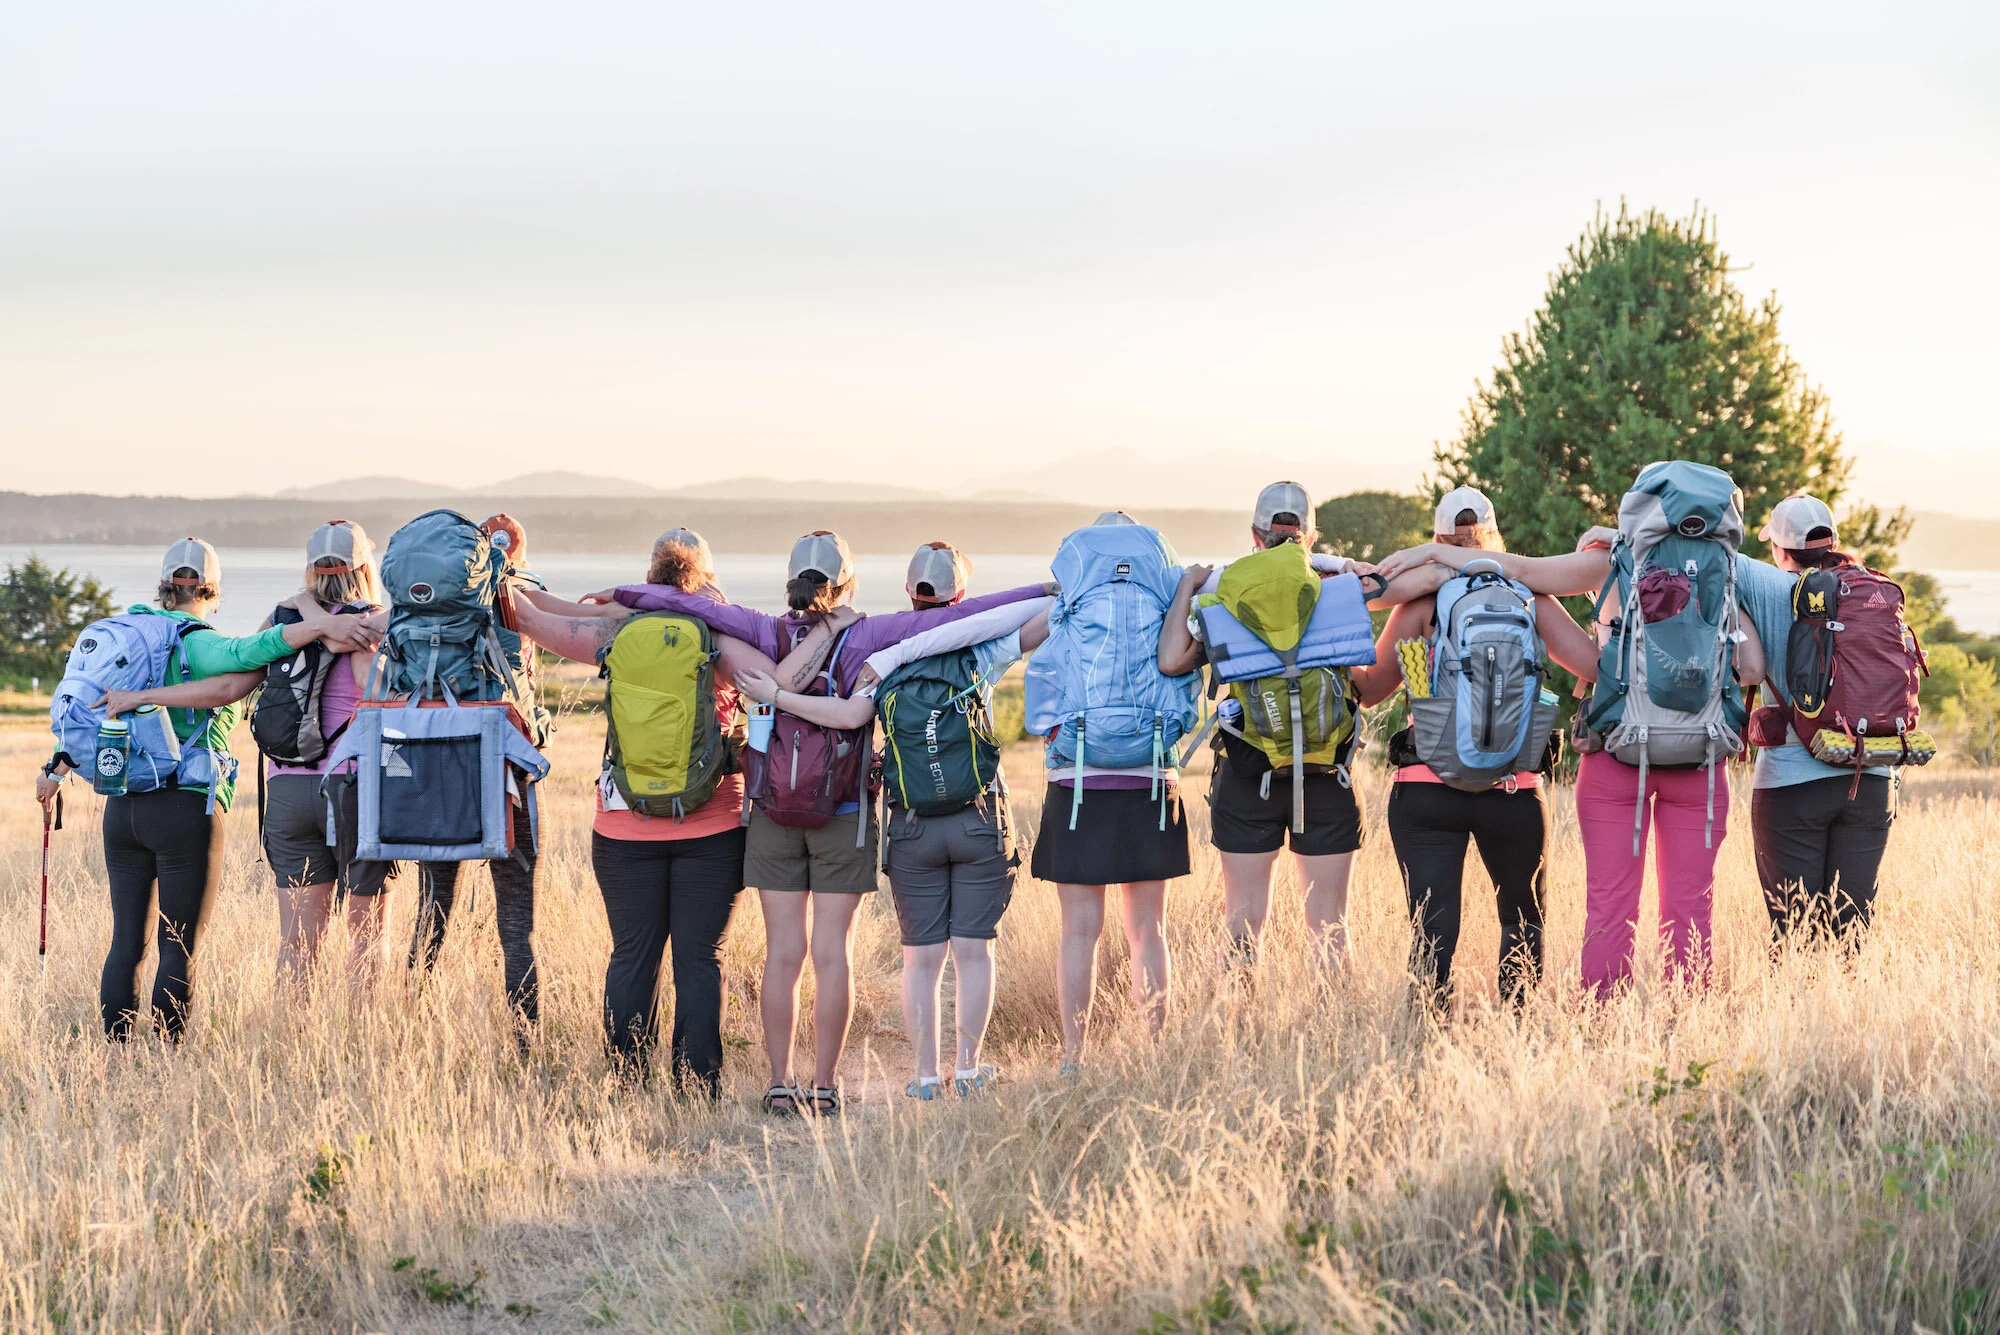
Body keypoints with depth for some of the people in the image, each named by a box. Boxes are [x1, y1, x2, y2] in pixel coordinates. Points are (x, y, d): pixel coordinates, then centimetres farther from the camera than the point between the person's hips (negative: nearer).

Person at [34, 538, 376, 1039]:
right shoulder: (198, 645, -10)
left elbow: (89, 706, 18)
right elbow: (250, 650, -30)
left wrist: (58, 767, 29)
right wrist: (322, 624, -41)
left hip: (123, 806, 6)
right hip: (186, 809, -6)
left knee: (127, 942, 11)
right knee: (179, 949, 0)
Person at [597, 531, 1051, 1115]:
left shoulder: (767, 635, -3)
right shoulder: (865, 637, -7)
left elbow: (693, 603, -7)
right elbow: (950, 615, -10)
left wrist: (624, 595, 6)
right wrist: (1041, 592, -8)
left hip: (773, 813, 2)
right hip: (843, 815, -2)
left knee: (783, 951, 5)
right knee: (833, 952, 3)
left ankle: (780, 1085, 6)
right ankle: (824, 1088, 4)